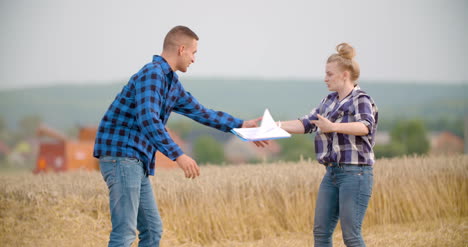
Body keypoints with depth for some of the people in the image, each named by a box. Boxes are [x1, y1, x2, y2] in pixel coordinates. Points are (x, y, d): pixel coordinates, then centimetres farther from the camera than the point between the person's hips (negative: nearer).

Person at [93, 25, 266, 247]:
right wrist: (178, 155, -30)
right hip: (121, 154, -10)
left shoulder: (172, 82, 17)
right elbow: (148, 120, -26)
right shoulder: (152, 74, -13)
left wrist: (241, 125, 26)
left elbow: (200, 112, 28)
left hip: (136, 160, 10)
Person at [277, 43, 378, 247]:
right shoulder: (329, 101, 15)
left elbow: (365, 127, -25)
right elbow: (306, 124, 17)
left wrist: (334, 127, -36)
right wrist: (277, 125, 8)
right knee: (321, 231, 6)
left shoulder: (361, 100, -8)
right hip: (332, 173, 8)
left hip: (355, 173, -8)